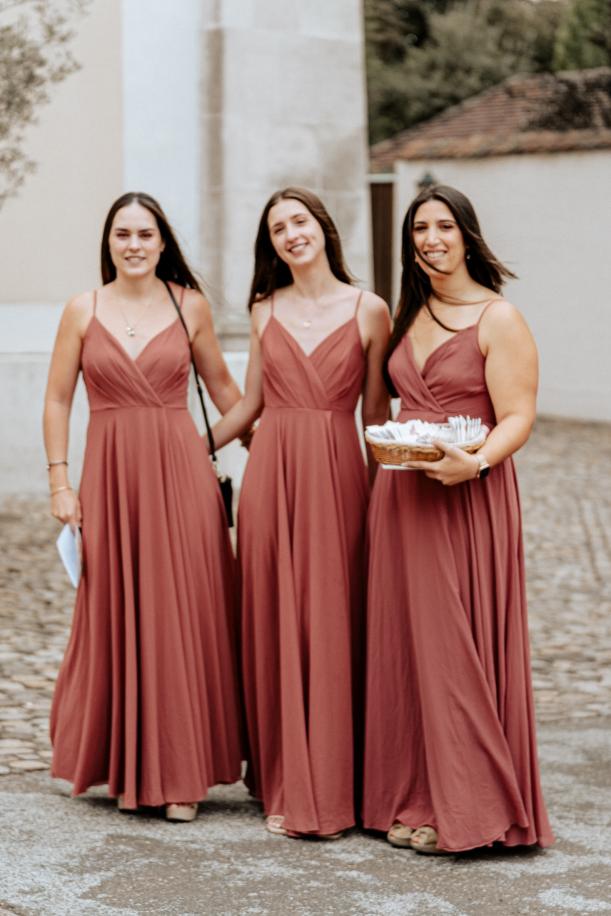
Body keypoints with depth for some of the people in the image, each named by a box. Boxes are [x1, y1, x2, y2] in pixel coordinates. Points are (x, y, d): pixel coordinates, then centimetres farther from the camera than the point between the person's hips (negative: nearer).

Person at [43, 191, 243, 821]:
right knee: (116, 619, 6)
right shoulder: (83, 311, 4)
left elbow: (221, 385, 14)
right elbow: (57, 401, 6)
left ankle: (178, 774, 8)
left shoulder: (189, 306, 4)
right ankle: (124, 766, 19)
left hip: (180, 470, 0)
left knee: (182, 618, -1)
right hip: (110, 474, 1)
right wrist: (60, 483, -1)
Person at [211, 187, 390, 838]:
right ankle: (283, 782, 12)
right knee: (274, 624, 4)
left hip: (336, 474, -3)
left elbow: (376, 411, 4)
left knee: (331, 625, -1)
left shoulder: (368, 311, 2)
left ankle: (329, 786, 9)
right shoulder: (266, 311, 10)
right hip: (271, 473, 3)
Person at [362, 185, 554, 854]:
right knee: (405, 644, 6)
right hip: (401, 497, 7)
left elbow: (518, 417, -12)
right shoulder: (409, 317, 15)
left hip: (467, 500, -7)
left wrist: (474, 462, -28)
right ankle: (413, 799, 14)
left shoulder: (498, 319, -6)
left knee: (458, 646, -6)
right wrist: (385, 458, 8)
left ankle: (464, 810, 2)